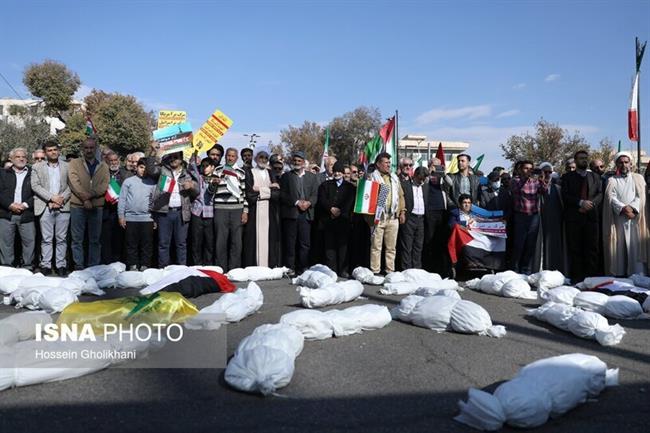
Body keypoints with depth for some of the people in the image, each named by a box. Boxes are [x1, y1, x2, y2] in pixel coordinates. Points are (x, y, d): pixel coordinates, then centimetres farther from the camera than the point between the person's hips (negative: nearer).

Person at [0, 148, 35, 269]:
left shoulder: (33, 174, 8)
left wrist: (25, 205, -11)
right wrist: (10, 205, -10)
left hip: (27, 214, -1)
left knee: (29, 242, -2)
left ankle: (27, 267, 8)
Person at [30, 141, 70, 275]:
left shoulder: (67, 166, 11)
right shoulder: (37, 167, 10)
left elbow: (71, 185, 3)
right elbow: (35, 186, 0)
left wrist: (62, 199, -10)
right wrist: (52, 197, -11)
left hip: (63, 207, 0)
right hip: (45, 207, 0)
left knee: (62, 239, 3)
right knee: (46, 239, 1)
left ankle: (61, 265, 8)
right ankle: (45, 265, 7)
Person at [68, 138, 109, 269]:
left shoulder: (103, 166, 11)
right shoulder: (74, 163, 6)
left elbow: (104, 186, -2)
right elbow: (74, 183, -7)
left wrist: (89, 195, -16)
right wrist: (84, 198, -17)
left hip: (97, 206, 2)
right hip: (78, 205, -2)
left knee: (95, 239, 8)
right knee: (77, 239, 1)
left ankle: (94, 267, 15)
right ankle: (79, 266, 7)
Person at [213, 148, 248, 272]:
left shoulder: (241, 172, 13)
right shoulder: (218, 170, 11)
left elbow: (244, 192, 10)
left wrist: (245, 211, 3)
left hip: (237, 209, 1)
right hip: (221, 209, -1)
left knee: (237, 241, -1)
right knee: (221, 240, -2)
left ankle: (234, 270, 6)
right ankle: (222, 270, 5)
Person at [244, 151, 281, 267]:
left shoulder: (271, 173, 16)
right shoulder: (250, 173, 6)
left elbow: (277, 194, 2)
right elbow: (249, 194, -8)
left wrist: (260, 190, -7)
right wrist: (269, 189, -5)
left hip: (270, 213, 3)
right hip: (255, 212, -3)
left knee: (269, 239, 0)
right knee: (256, 239, -6)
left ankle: (270, 266, 4)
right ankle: (253, 266, -3)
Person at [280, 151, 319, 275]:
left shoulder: (312, 177, 15)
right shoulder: (286, 176, 11)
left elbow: (315, 195, 8)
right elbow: (283, 195, 1)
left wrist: (308, 202, -12)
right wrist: (297, 202, -10)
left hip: (306, 213, 1)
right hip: (290, 213, -1)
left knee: (305, 243, 1)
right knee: (290, 243, -1)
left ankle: (302, 268, 8)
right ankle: (290, 268, 5)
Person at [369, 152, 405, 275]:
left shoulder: (394, 178, 17)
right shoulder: (372, 177, 1)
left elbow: (400, 195, 18)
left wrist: (402, 211, 10)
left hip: (393, 217, 5)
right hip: (378, 217, -5)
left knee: (391, 247, 8)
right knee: (376, 246, -2)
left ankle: (390, 271, 14)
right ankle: (375, 271, 3)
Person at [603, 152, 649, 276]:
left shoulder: (638, 178, 16)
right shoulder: (612, 180, 13)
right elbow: (611, 197, -2)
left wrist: (632, 208, -16)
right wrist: (623, 208, -18)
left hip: (635, 219, 0)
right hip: (618, 219, 0)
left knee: (635, 247, -5)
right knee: (619, 248, -3)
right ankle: (619, 277, -1)